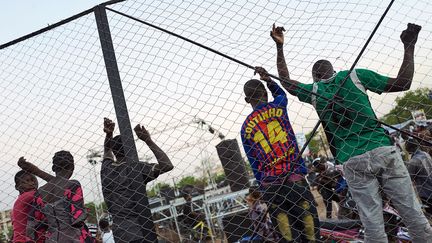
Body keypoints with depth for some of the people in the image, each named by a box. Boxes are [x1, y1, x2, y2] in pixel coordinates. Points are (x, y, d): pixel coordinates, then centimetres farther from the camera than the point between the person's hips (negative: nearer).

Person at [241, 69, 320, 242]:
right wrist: (268, 79, 33)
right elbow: (280, 93, 30)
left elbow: (254, 163, 8)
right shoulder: (278, 107, 3)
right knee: (308, 222, 4)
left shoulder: (246, 128, 5)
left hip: (269, 185, 1)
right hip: (294, 178, -1)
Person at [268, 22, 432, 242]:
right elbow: (403, 83, 9)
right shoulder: (356, 75, 9)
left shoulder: (313, 91, 12)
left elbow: (285, 81, 30)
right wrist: (409, 47, 17)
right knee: (414, 216, 4)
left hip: (353, 162, 0)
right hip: (383, 151, 0)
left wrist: (280, 47, 32)